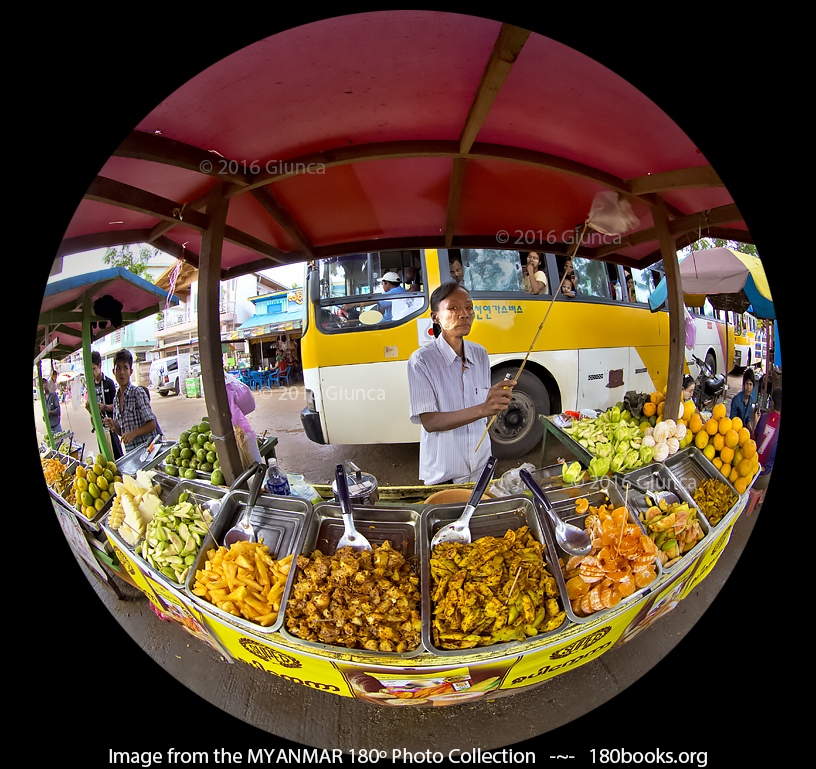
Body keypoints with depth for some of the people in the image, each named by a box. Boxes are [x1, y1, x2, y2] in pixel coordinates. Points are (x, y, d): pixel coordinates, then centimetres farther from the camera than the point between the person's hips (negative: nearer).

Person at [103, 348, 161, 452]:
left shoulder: (138, 393, -6)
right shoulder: (116, 400, 11)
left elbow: (152, 424, -9)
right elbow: (121, 432, 18)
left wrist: (133, 433, -21)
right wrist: (114, 427, -1)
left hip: (147, 446, -5)